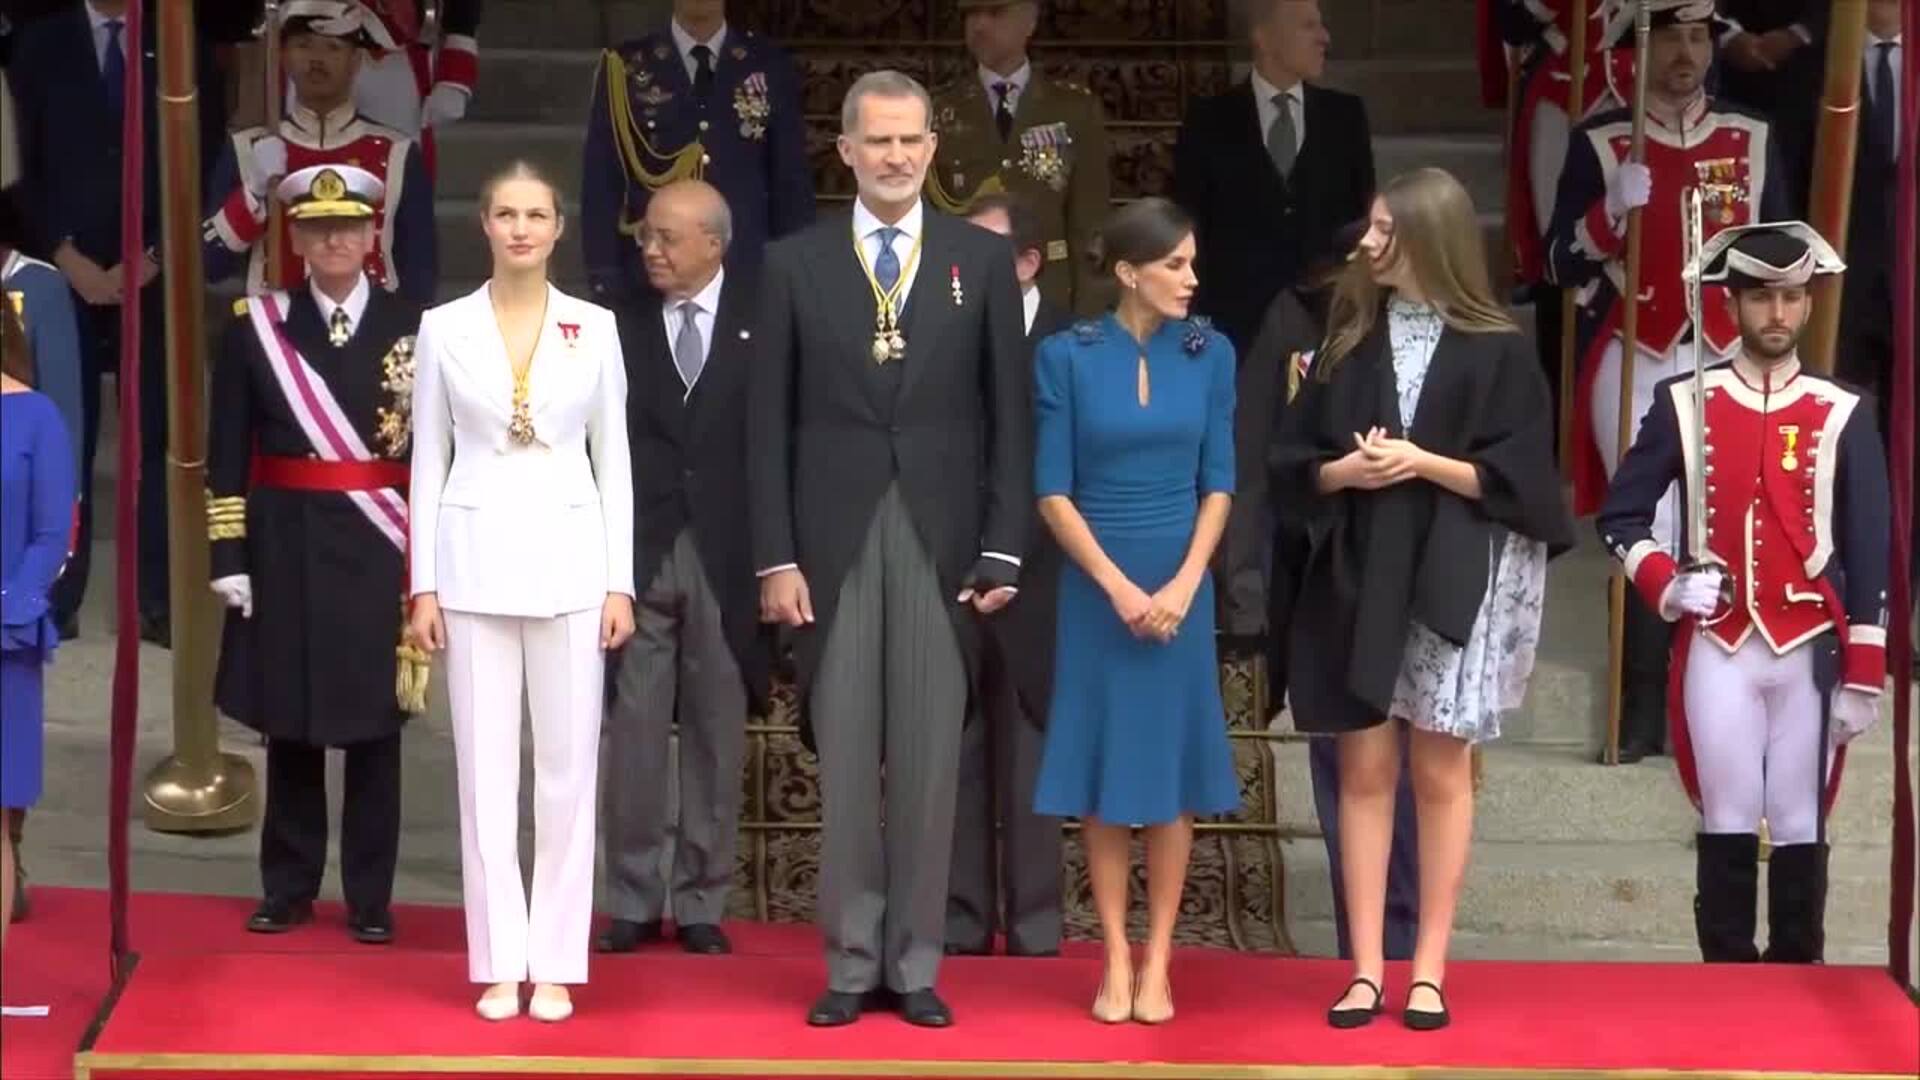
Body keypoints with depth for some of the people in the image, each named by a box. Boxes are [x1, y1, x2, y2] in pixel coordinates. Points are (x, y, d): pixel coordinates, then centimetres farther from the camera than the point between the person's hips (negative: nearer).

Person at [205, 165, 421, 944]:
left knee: (374, 721, 3)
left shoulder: (413, 327, 1)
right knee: (288, 719, 7)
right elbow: (228, 455, 2)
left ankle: (370, 896, 11)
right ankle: (288, 887, 17)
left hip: (378, 551, -1)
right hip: (286, 550, 1)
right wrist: (230, 555, -4)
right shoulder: (256, 327, 2)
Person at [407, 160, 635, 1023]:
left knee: (568, 764, 2)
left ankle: (556, 962, 9)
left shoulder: (594, 328, 3)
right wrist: (424, 584, 0)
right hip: (476, 559, 0)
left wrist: (620, 582, 0)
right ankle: (499, 963, 9)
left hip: (567, 558, 0)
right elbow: (428, 460, 5)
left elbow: (613, 459, 5)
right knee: (486, 765, 3)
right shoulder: (444, 328, 3)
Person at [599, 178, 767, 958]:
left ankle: (701, 902, 14)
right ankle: (633, 901, 9)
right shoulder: (623, 325, 4)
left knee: (716, 735, 6)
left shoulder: (760, 323, 1)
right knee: (633, 733, 1)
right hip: (638, 552, 1)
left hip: (726, 557, -1)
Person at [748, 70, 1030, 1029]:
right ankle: (851, 963, 11)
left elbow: (1009, 416, 4)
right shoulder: (795, 263, 5)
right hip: (832, 542, 0)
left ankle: (915, 964, 10)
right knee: (844, 763, 4)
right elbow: (769, 421, 3)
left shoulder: (982, 259, 5)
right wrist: (776, 557, -3)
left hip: (942, 544, 0)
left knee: (929, 763, 2)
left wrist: (1003, 550, -2)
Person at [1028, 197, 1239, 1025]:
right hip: (1096, 585, -1)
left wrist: (1182, 586, -9)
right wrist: (1118, 587, -11)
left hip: (1181, 585, 1)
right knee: (1104, 769, 2)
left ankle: (1157, 960, 10)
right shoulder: (1066, 357, -5)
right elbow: (1052, 492, -5)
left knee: (1171, 767, 4)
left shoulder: (1209, 354, 1)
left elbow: (1218, 483, 2)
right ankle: (1116, 960, 9)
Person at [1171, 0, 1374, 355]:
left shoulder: (1345, 115, 8)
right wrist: (1193, 321, -3)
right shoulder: (1209, 120, 1)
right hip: (1236, 320, -2)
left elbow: (1364, 216, 12)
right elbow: (1189, 227, 3)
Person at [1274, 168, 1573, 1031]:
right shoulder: (1349, 339, 8)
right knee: (1365, 771, 3)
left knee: (1439, 773, 2)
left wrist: (1423, 463, -16)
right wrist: (1344, 470, -11)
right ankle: (1366, 969, 7)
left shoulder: (1496, 350, -3)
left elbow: (1519, 477, -6)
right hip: (1357, 578, 3)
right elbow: (1293, 463, 9)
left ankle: (1429, 968, 9)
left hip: (1451, 581, -3)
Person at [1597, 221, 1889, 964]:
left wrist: (1864, 676, -2)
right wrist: (1663, 583, -11)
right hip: (1718, 649, 0)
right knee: (1726, 826, 3)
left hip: (1809, 652, 0)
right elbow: (1619, 516, 8)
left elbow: (1871, 554, 2)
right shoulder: (1685, 404, 3)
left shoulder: (1843, 416, 2)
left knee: (1800, 828, 3)